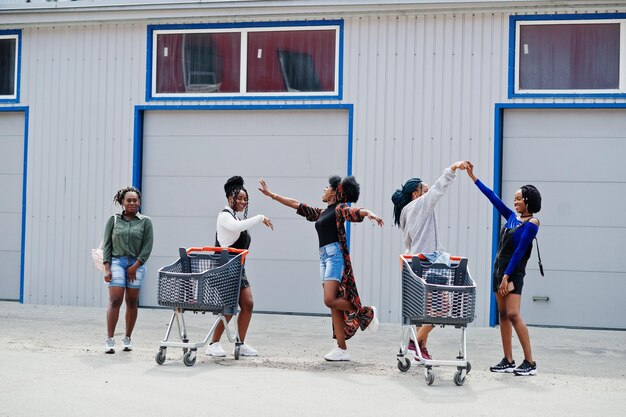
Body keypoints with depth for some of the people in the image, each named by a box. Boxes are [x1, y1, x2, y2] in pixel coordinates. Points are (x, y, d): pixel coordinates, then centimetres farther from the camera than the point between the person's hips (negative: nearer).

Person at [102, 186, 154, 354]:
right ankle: (110, 340, -9)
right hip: (117, 261, -1)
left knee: (132, 302, 5)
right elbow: (107, 244, 5)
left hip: (136, 264, 1)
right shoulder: (114, 220, 6)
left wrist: (135, 266, -8)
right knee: (115, 301, -10)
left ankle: (128, 338, 17)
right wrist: (106, 268, -4)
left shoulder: (145, 221, 5)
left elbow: (147, 246, 1)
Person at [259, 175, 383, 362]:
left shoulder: (340, 209, 0)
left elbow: (355, 211, -20)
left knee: (330, 300, -18)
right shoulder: (320, 213, 22)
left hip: (336, 254, -8)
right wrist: (271, 194, 31)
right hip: (324, 256, 8)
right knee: (333, 304, 2)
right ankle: (342, 349, 1)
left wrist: (369, 213, -42)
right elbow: (296, 204, 27)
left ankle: (366, 313, 3)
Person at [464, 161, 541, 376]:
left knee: (513, 314, -15)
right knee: (503, 314, 7)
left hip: (513, 272, -8)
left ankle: (530, 363, -11)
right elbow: (493, 197, 15)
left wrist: (507, 276, -17)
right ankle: (508, 361, 11)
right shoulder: (512, 217, 12)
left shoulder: (531, 224, -8)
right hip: (499, 268, 8)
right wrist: (473, 177, 16)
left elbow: (519, 251, -14)